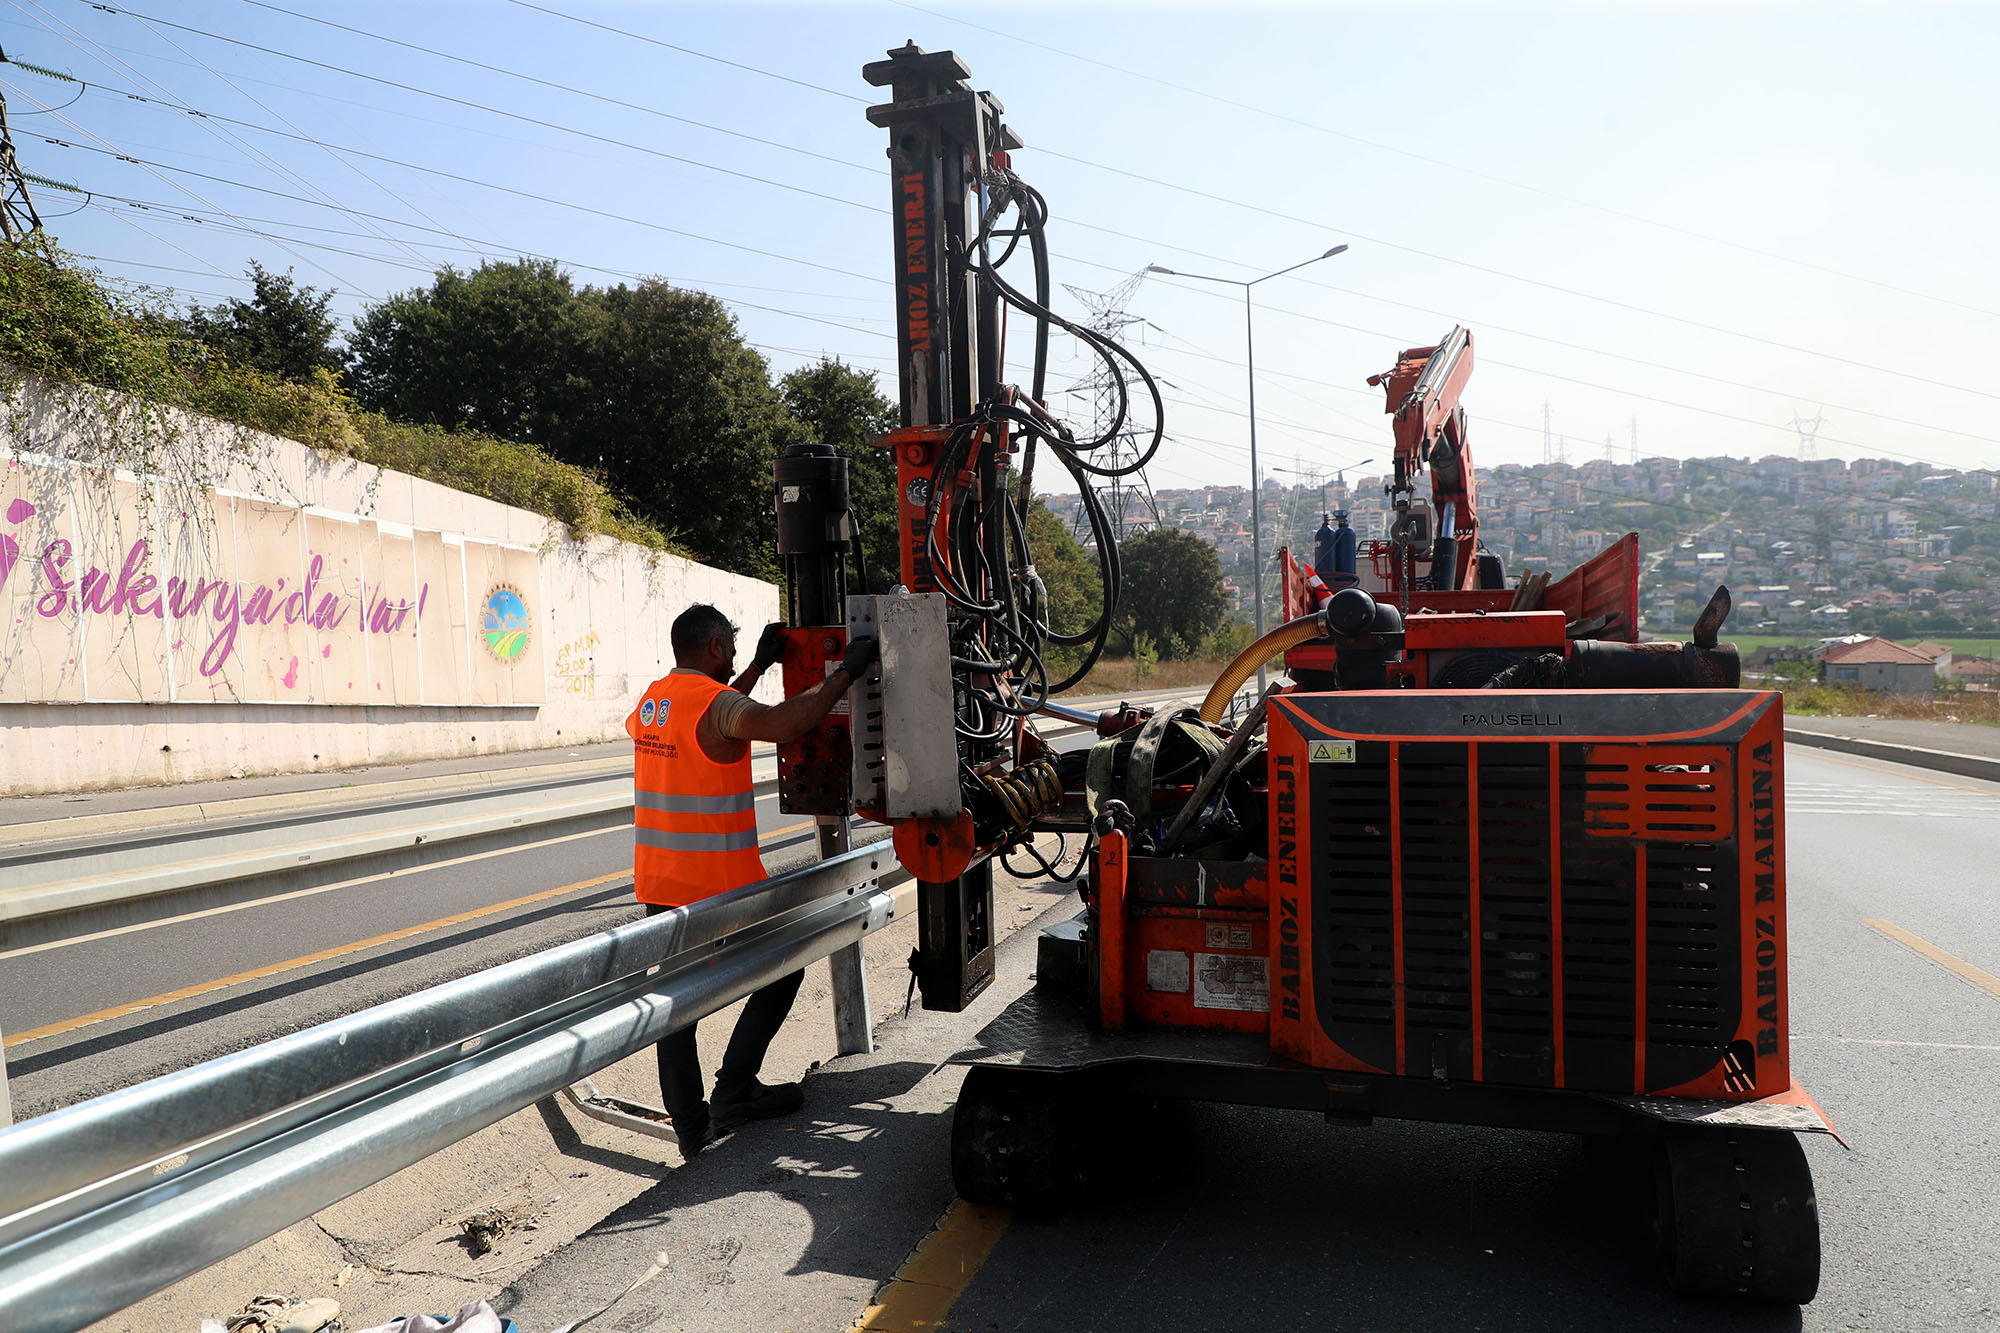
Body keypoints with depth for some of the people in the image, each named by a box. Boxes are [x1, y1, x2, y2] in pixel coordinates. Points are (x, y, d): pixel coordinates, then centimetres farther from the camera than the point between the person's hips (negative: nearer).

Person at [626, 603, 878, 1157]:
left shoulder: (651, 700, 10)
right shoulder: (713, 700, -17)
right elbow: (785, 723, -35)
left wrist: (761, 665, 30)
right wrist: (845, 673, -25)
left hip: (658, 884, 8)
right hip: (719, 886, -8)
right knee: (784, 968, 12)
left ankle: (690, 1128, 19)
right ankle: (734, 1091, 10)